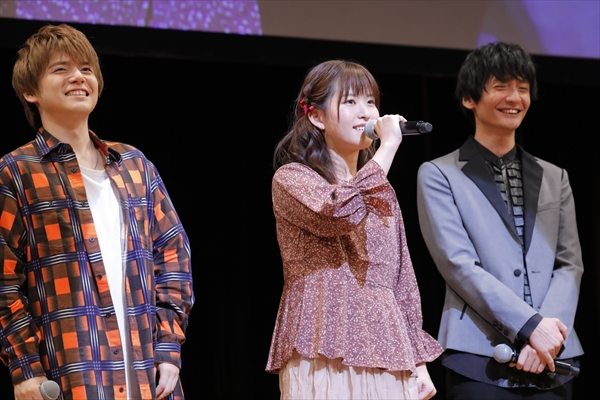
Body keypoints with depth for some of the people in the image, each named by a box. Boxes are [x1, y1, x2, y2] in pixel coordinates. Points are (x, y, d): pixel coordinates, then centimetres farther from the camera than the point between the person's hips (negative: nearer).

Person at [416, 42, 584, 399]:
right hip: (481, 361, -3)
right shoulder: (439, 176, 5)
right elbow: (458, 264, -5)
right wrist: (531, 326, -14)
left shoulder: (554, 178, 18)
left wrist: (548, 337, -9)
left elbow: (570, 263, 9)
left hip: (552, 361, 3)